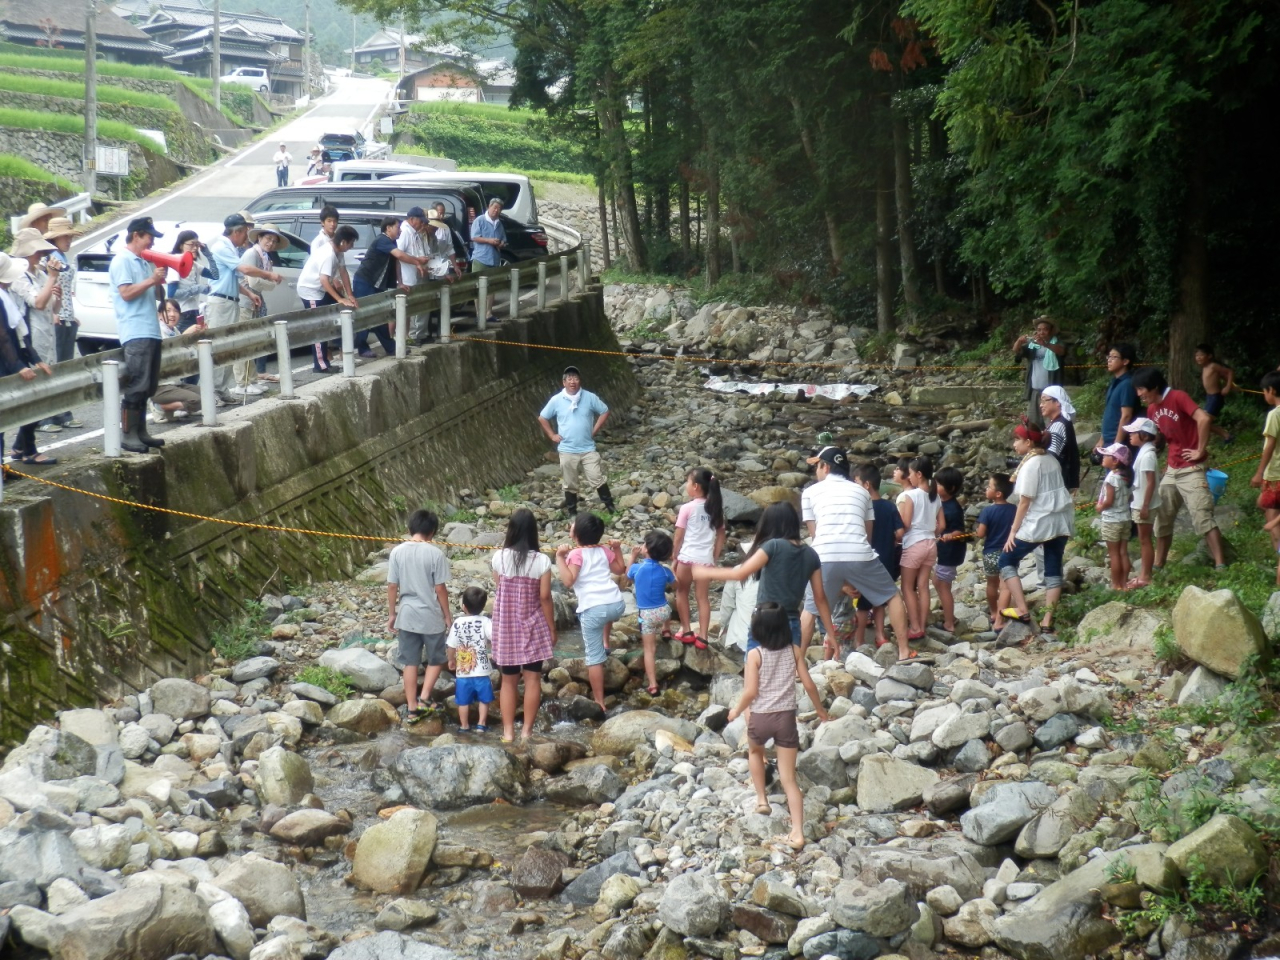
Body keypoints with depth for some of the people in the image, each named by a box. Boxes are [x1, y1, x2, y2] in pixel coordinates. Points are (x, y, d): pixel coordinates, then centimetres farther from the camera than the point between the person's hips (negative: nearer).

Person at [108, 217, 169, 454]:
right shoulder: (122, 261, -6)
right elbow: (126, 293, -17)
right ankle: (129, 435, -9)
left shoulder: (144, 262, 19)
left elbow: (158, 294, 22)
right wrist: (152, 279, -15)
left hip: (151, 331, 9)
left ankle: (141, 432, 17)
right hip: (135, 333, -9)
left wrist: (160, 278, 4)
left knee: (148, 386, 11)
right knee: (136, 386, -11)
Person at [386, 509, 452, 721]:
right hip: (431, 616, -3)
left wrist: (391, 614, 11)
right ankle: (424, 699, 4)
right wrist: (447, 615, 2)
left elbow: (392, 586, 0)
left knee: (410, 663, 11)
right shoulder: (435, 553, -13)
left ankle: (412, 708, 14)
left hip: (407, 616, 3)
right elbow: (440, 588, -10)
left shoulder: (397, 552, -4)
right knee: (436, 660, 16)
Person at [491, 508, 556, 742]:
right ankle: (527, 730, 7)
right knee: (532, 678, 7)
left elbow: (499, 587, 7)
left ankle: (508, 731, 10)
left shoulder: (499, 557, -8)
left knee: (508, 680, 10)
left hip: (506, 627, 2)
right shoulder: (542, 560, -12)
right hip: (533, 626, -1)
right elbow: (545, 597, -10)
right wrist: (552, 628, 0)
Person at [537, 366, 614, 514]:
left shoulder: (590, 397, -4)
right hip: (567, 450, 1)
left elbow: (605, 412, 7)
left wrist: (595, 430, 1)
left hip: (588, 449, -1)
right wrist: (552, 436, 2)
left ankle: (610, 505, 9)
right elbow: (542, 418, 9)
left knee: (598, 479, -4)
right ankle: (572, 512, 19)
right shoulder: (556, 400, -3)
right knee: (570, 484, 8)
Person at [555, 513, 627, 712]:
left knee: (594, 658, 4)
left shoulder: (576, 554, -2)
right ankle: (606, 644, 41)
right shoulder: (604, 550, 15)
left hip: (593, 610, -5)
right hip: (617, 604, 5)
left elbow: (568, 581, -14)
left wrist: (560, 557, -9)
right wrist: (617, 549, 36)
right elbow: (620, 570, 29)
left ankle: (599, 701, 7)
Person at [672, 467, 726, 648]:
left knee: (681, 593, 16)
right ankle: (702, 637, 6)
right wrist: (715, 557, 17)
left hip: (687, 557, -4)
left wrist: (675, 558, 7)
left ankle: (686, 632, 18)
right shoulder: (715, 507, 4)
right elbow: (721, 535, 9)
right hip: (706, 559, 4)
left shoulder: (687, 508, -10)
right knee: (703, 597, 8)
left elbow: (679, 537, -4)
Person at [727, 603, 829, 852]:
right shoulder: (794, 651, -1)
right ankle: (797, 833, -3)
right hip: (787, 717, 2)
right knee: (789, 778, 4)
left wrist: (736, 711, 3)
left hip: (761, 717, -2)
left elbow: (751, 692, -15)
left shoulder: (755, 655, -11)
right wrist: (820, 709, 16)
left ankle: (761, 799, 35)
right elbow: (809, 684, 0)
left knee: (755, 750, 35)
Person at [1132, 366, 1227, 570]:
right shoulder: (1152, 409, 9)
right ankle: (1158, 565, 21)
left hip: (1191, 469, -8)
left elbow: (1204, 419, -26)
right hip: (1171, 470, 8)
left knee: (1203, 517, -13)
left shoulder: (1178, 397, -15)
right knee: (1162, 517, 12)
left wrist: (1200, 451, -19)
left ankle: (1220, 566, -14)